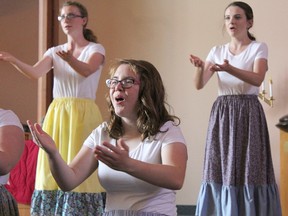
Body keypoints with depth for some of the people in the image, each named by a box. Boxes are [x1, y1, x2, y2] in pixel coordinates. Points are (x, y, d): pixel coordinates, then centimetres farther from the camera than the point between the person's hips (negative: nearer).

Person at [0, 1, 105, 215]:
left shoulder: (96, 49, 1)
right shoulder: (55, 52, 13)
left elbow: (87, 70, -21)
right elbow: (35, 72, -5)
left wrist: (70, 59, -41)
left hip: (83, 115, -4)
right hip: (56, 114, 4)